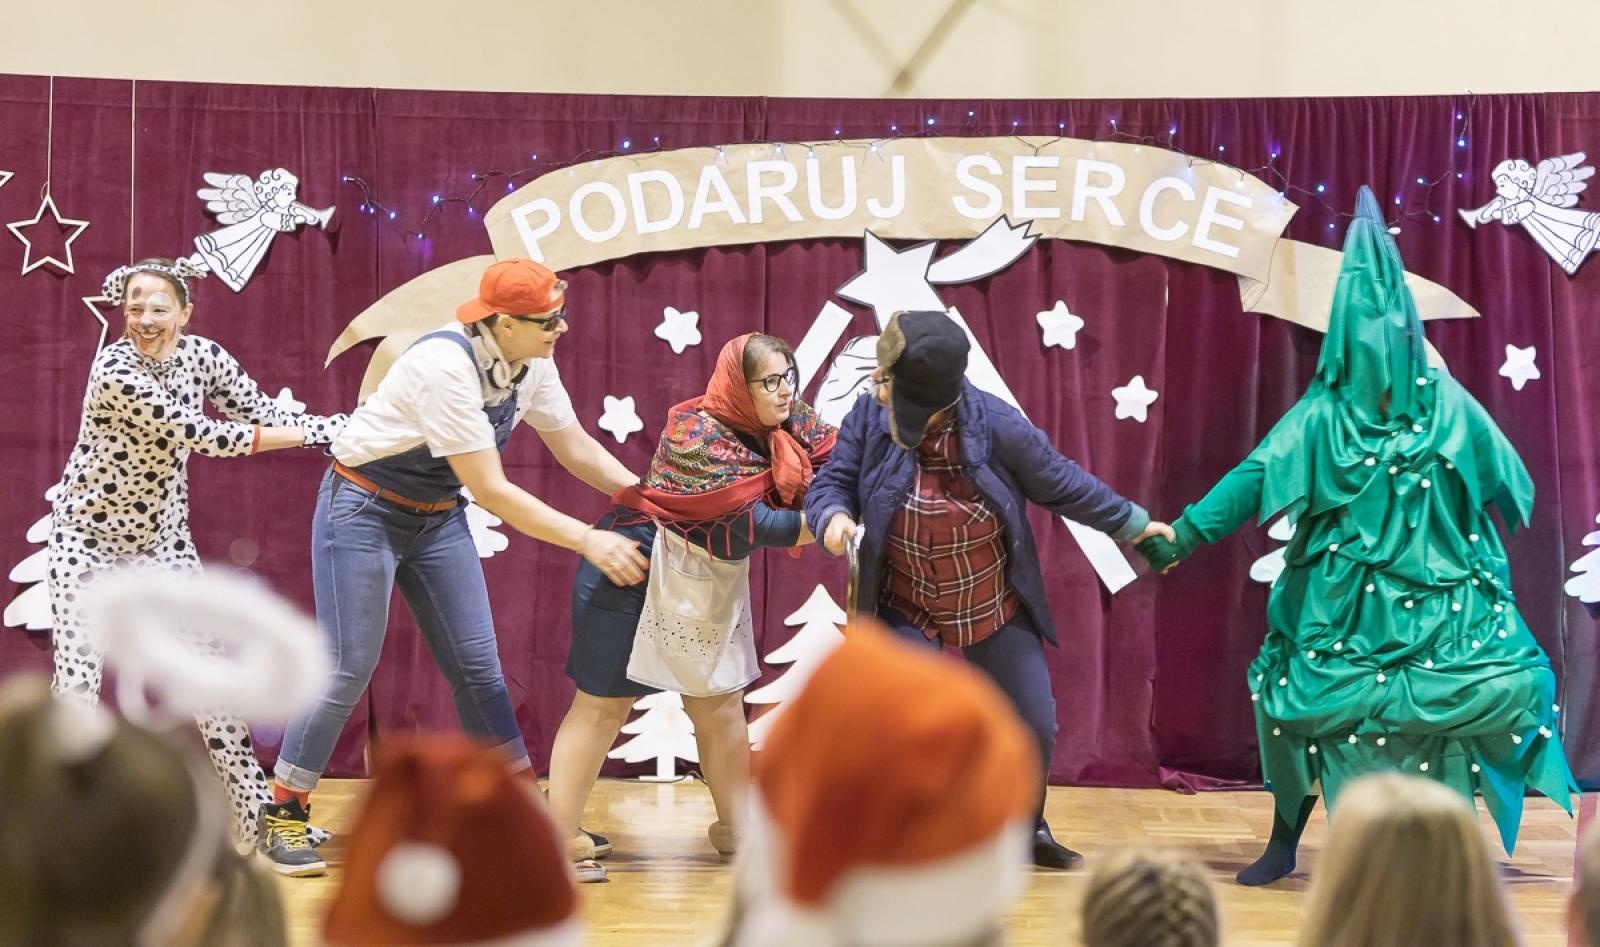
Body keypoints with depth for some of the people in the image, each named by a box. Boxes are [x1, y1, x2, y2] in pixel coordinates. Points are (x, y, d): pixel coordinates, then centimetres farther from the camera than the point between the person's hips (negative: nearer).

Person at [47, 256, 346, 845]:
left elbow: (263, 414, -3)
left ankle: (257, 811, 9)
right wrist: (307, 433, -24)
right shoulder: (115, 369, -26)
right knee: (77, 677, -11)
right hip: (88, 535, -5)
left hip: (161, 535, 5)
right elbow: (204, 435, -28)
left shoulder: (201, 355, -7)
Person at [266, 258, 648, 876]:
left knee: (478, 667, 6)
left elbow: (576, 449, 4)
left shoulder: (532, 365, -9)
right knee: (348, 671, -6)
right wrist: (589, 541, -33)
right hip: (366, 509, -7)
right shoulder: (446, 366, -32)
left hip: (438, 517, 7)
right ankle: (282, 820, 5)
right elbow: (491, 491, -33)